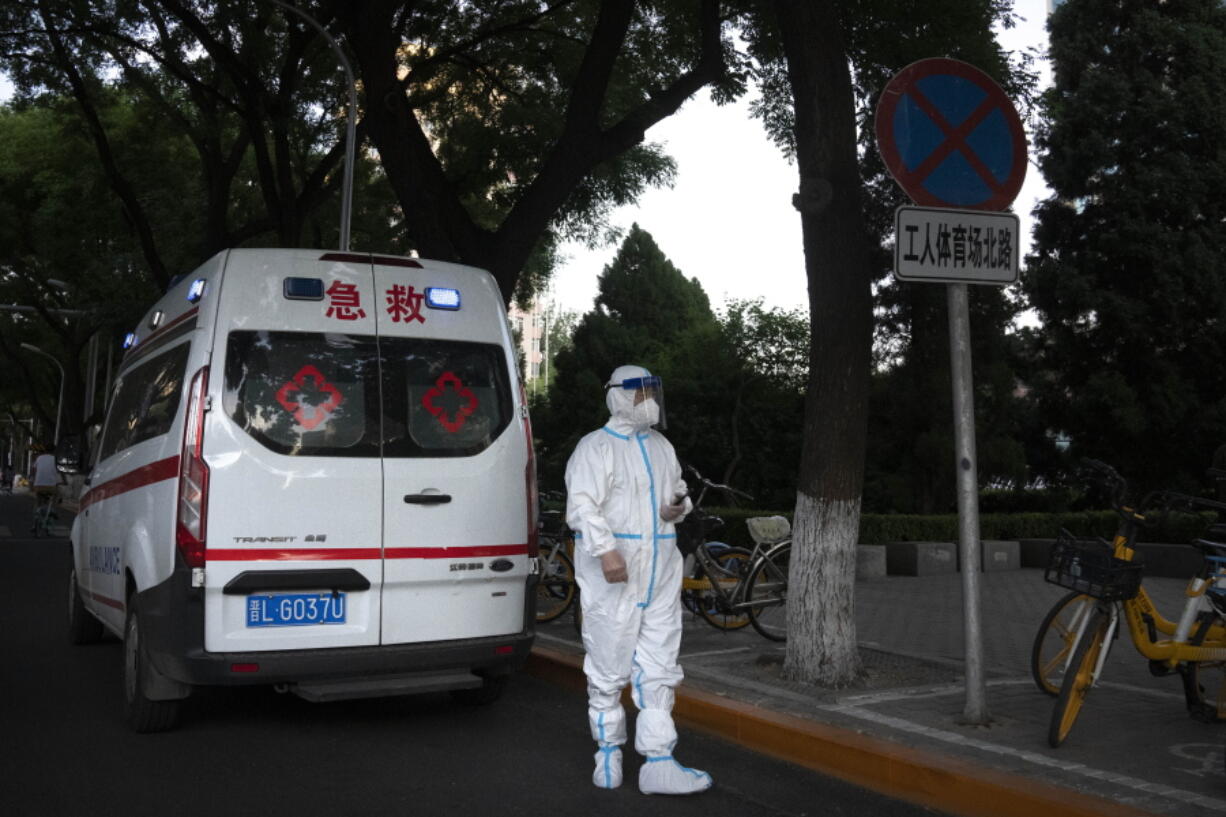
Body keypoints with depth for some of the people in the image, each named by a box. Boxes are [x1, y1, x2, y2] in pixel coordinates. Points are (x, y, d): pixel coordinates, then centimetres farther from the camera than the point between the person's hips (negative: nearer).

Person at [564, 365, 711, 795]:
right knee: (609, 666, 4)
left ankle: (658, 763, 7)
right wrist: (606, 551, -29)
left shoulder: (661, 447, 16)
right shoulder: (596, 447, -6)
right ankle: (608, 752, 20)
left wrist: (678, 508, 0)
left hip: (660, 571, 7)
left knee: (659, 668, 4)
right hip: (613, 571, -6)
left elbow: (679, 492, 25)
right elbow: (583, 505, -17)